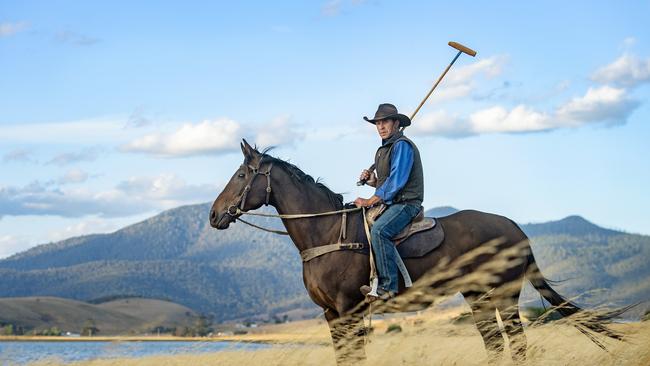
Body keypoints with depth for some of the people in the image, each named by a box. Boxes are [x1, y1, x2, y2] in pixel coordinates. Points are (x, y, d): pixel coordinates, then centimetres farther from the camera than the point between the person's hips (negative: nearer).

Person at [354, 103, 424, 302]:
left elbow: (396, 181, -18)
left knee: (378, 231, -32)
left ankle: (388, 285, -32)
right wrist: (373, 181, 5)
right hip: (390, 204, 10)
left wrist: (370, 201, -17)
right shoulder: (383, 150, 20)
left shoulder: (402, 146, -10)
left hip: (405, 203, -10)